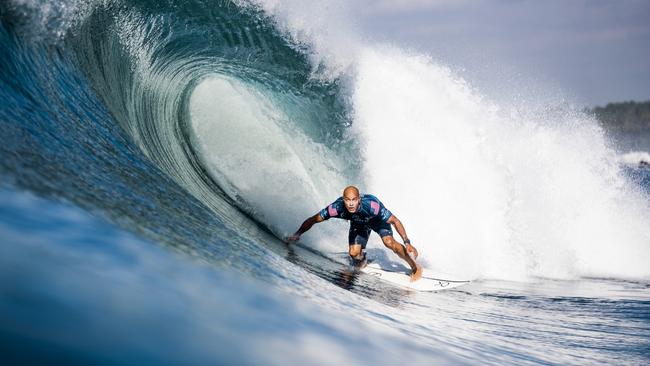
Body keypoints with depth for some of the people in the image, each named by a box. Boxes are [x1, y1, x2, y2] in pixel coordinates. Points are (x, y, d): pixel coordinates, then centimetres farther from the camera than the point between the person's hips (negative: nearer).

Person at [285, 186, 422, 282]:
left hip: (378, 220, -3)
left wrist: (407, 243, -37)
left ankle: (415, 267, -5)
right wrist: (297, 234, -23)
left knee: (389, 242, -26)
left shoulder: (371, 205, -44)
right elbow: (313, 220, -24)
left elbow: (395, 221, -35)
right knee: (354, 253, -14)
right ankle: (362, 260, 25)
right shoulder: (337, 208, -38)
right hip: (358, 223, 3)